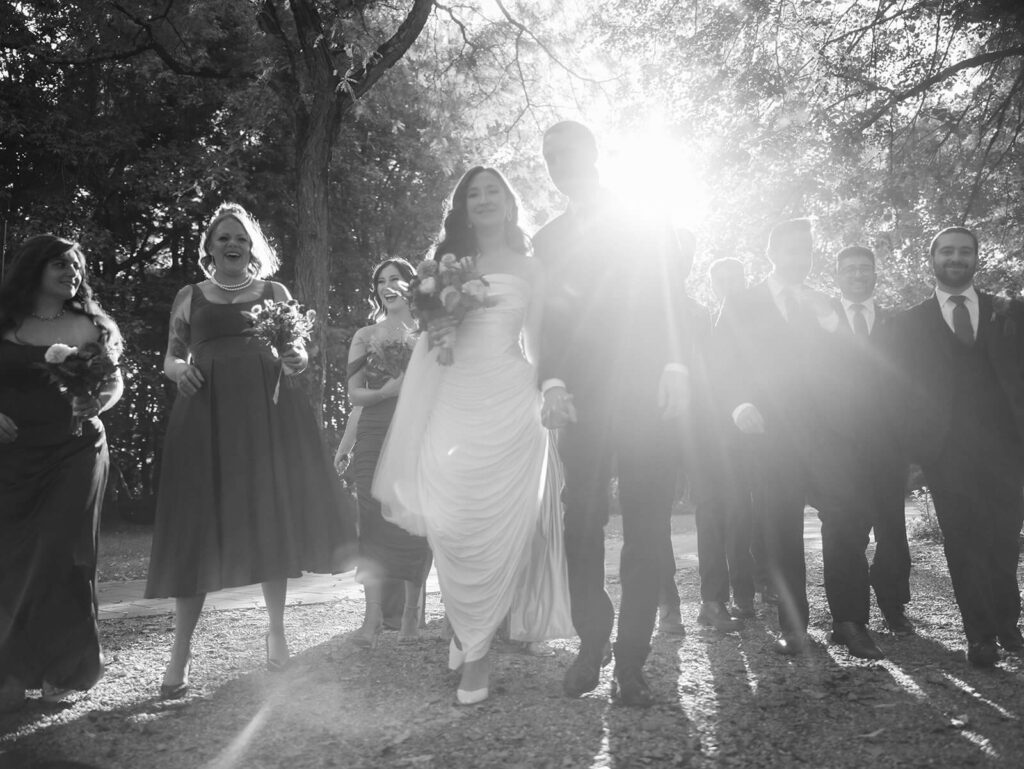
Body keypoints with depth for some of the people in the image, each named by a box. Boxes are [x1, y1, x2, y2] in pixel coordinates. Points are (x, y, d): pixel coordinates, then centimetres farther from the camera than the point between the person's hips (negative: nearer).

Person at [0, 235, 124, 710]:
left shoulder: (90, 327, 8)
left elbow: (114, 383, 9)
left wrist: (96, 404, -11)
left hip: (75, 451, 0)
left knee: (59, 554, -3)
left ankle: (60, 669, 10)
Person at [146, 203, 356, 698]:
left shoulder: (274, 293, 14)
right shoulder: (189, 298, 14)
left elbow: (296, 352, 15)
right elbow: (171, 359, 16)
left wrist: (296, 359, -8)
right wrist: (180, 370, -7)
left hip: (268, 414, 1)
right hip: (207, 416, 0)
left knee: (271, 519, 2)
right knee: (198, 526, -5)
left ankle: (276, 631, 18)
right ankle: (180, 653, 1)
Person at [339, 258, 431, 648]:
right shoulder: (365, 336, 12)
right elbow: (354, 395, 7)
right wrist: (388, 391, -11)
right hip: (375, 436, 1)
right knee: (374, 520, -8)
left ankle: (412, 613, 8)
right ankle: (373, 615, -7)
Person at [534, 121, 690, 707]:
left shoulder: (650, 224, 13)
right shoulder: (549, 239, 17)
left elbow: (673, 301, 6)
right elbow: (547, 320, 10)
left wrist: (676, 366, -9)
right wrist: (552, 381, -7)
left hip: (648, 395, -1)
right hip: (582, 400, 1)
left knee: (647, 531, -3)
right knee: (581, 525, -3)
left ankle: (631, 663, 2)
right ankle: (591, 646, 11)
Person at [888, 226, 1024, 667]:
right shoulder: (909, 322, 9)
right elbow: (903, 389, 5)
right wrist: (913, 443, -4)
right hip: (947, 451, -1)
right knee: (962, 543, 2)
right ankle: (980, 635, 11)